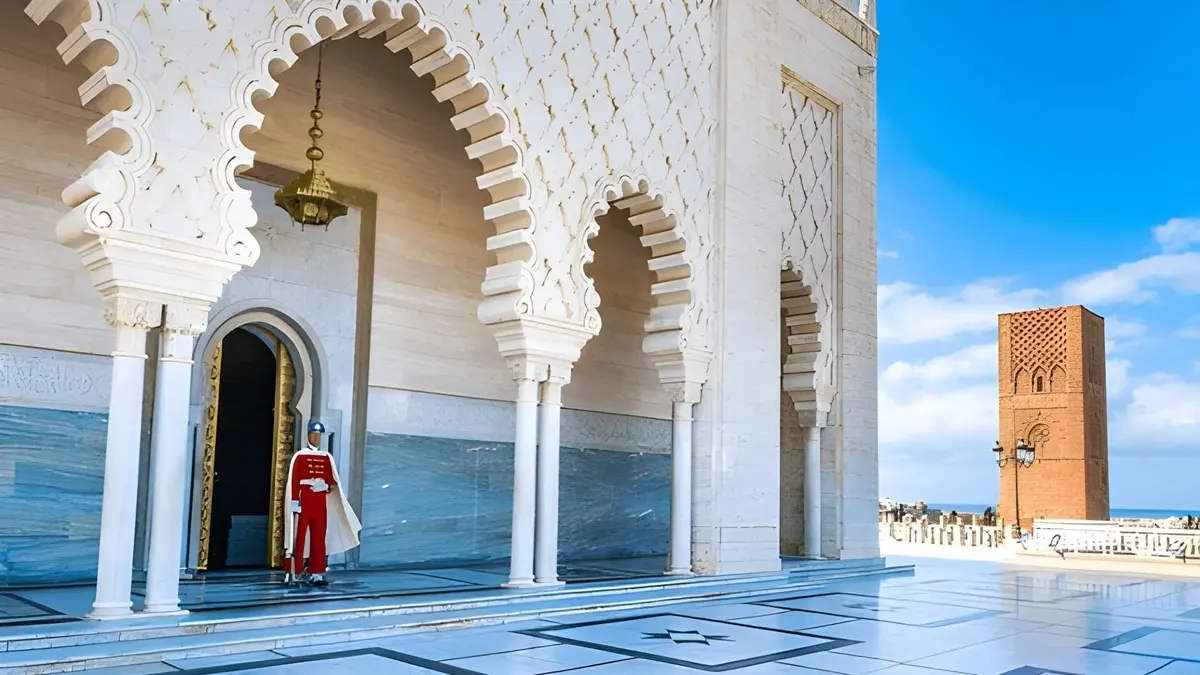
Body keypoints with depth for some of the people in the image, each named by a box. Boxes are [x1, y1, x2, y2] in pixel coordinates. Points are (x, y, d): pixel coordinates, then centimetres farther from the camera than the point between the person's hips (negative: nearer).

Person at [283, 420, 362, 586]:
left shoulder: (327, 457, 13)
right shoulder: (299, 456, -2)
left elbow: (333, 480, 13)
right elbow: (294, 481, -8)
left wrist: (328, 486, -9)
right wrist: (295, 503, -14)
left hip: (321, 502, 5)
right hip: (304, 502, -5)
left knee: (320, 538, 5)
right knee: (299, 538, -2)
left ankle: (317, 574, 10)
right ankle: (294, 574, 3)